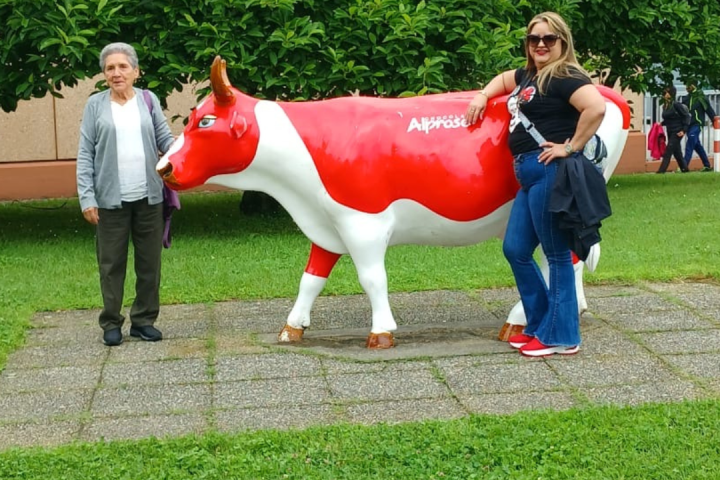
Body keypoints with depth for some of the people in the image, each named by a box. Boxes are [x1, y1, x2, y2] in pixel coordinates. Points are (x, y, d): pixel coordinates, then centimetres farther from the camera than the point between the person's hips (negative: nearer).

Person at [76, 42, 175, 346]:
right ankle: (111, 323, 16)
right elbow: (85, 154, 0)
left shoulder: (149, 100, 6)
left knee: (149, 261, 9)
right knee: (111, 263, 6)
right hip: (110, 198, -2)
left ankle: (144, 320, 21)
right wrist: (86, 197, -8)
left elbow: (165, 138, 2)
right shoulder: (95, 105, 2)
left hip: (148, 197, 2)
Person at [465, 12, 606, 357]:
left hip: (549, 171, -10)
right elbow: (504, 79, 40)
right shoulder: (529, 75, 18)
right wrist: (483, 96, 22)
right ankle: (539, 324, 23)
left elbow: (597, 107, -26)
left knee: (557, 254, -2)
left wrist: (571, 148, -20)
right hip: (529, 174, 10)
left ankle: (560, 336, 6)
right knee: (515, 249, 12)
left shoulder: (565, 77, -10)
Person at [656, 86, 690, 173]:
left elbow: (687, 116, -12)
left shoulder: (676, 104, -15)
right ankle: (684, 169, 26)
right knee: (677, 152, 14)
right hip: (670, 132, 8)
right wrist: (662, 123, 2)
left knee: (668, 152, -11)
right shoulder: (665, 106, 7)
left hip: (677, 132, -8)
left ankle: (661, 171, -12)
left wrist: (683, 130, -15)